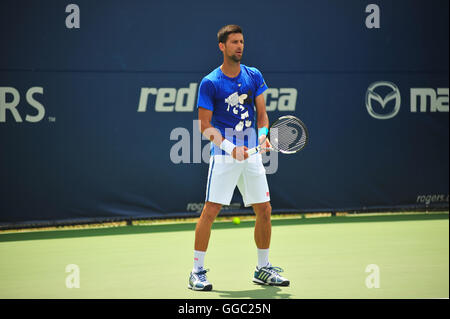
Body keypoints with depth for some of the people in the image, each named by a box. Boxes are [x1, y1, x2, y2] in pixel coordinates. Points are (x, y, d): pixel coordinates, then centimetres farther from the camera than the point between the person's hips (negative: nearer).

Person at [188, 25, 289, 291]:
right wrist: (230, 147, -18)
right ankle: (198, 271, -1)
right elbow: (205, 125, -6)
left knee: (264, 210, 6)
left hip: (252, 154, 5)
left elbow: (262, 113, 11)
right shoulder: (210, 83, -6)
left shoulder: (254, 76, 8)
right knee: (211, 210, -10)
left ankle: (263, 269, 21)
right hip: (223, 156, -5)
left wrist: (263, 134, -9)